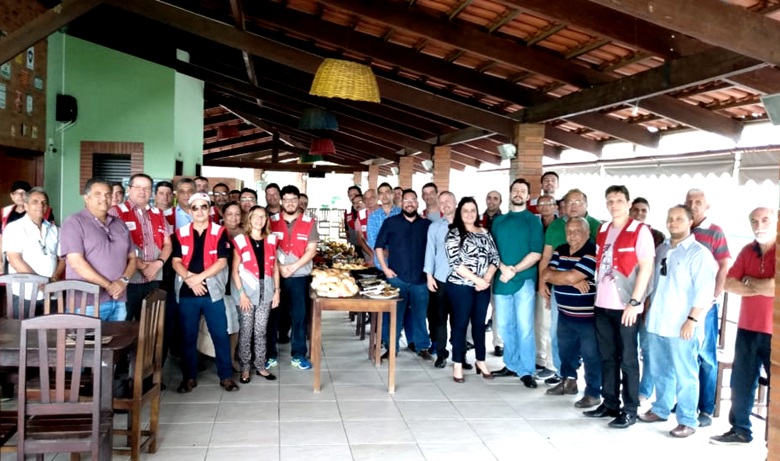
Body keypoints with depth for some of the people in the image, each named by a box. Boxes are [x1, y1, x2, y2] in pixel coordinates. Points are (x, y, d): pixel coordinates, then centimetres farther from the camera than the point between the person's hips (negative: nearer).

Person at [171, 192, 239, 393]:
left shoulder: (220, 232, 1)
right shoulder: (180, 233, 7)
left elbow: (222, 262, -7)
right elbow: (176, 262, 0)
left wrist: (199, 277, -16)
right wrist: (189, 279, -16)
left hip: (212, 292, -1)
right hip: (187, 293, 2)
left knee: (220, 334, 1)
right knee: (188, 336, 8)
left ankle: (226, 376, 11)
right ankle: (189, 377, 19)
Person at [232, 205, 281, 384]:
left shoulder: (271, 240, 8)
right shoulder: (240, 240, -4)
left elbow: (275, 268, 10)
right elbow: (235, 270, -5)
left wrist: (276, 290, 4)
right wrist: (241, 293, -12)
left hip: (266, 290, 3)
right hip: (247, 290, -3)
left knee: (261, 330, 9)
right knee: (246, 330, 1)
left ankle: (260, 366, 18)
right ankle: (244, 369, 11)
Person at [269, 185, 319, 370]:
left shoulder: (309, 223, 2)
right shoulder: (272, 221, 3)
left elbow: (311, 250, -3)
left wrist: (293, 267, -14)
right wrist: (279, 267, -12)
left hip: (299, 276, 0)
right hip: (274, 275, 0)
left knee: (299, 315, 3)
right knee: (272, 314, 6)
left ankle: (298, 355, 13)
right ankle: (271, 354, 17)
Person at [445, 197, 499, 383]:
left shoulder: (485, 233, 10)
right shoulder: (454, 233, -6)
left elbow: (495, 257, 6)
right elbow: (456, 263, -15)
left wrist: (487, 278, -10)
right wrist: (478, 279, -17)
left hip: (483, 287, 5)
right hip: (461, 286, -5)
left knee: (480, 323, 13)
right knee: (460, 323, 3)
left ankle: (480, 361, 25)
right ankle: (457, 364, 12)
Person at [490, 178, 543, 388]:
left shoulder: (533, 221, 2)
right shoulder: (498, 221, 13)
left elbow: (536, 253, -6)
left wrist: (514, 270, -15)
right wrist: (503, 267, -11)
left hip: (524, 280, -4)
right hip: (501, 280, 4)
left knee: (524, 327, -4)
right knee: (504, 326, 9)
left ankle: (526, 371, 4)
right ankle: (512, 365, 21)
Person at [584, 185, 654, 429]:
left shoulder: (640, 230, -6)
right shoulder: (602, 230, 12)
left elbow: (646, 268, -10)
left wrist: (634, 302, -15)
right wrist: (597, 294, 11)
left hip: (625, 305, -6)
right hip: (603, 304, 6)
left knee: (627, 359, 2)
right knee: (607, 357, 12)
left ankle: (630, 410, 11)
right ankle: (610, 404, 23)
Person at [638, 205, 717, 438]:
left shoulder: (699, 253, -7)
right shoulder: (661, 249, 14)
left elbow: (704, 291, -13)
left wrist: (692, 320, -18)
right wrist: (649, 311, 17)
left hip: (681, 325, -6)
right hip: (657, 322, 7)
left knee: (685, 375, 1)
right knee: (660, 371, 16)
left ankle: (687, 421, 10)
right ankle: (661, 409, 30)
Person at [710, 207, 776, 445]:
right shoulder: (747, 251, 8)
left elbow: (775, 288, -24)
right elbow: (729, 284, 0)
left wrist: (748, 280, -9)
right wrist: (763, 288, -14)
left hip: (774, 333, -6)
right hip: (747, 329, 6)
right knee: (741, 382, 13)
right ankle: (740, 430, 26)